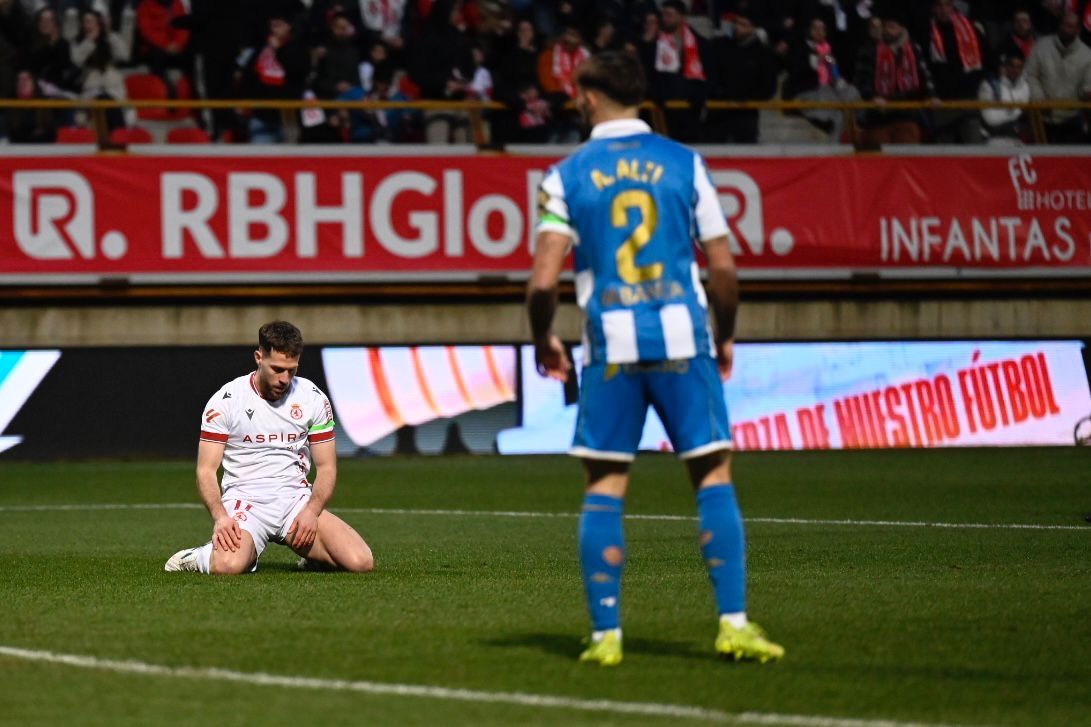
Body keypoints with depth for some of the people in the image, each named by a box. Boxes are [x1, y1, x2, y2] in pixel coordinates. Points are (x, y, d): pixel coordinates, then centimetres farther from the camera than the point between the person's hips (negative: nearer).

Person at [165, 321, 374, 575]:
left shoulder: (313, 398, 5)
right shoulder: (225, 401, -4)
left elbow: (326, 467, 9)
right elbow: (206, 470, -5)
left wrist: (311, 511, -11)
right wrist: (220, 517, -23)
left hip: (297, 497, 3)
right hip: (244, 499, -3)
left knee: (361, 562, -20)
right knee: (229, 565, -36)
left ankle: (309, 554, 14)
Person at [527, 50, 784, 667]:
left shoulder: (568, 176, 2)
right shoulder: (685, 164, 4)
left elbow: (544, 280, -5)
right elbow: (724, 267, 3)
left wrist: (543, 339, 14)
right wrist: (725, 337, 18)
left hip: (612, 344, 0)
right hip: (682, 336, 0)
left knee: (605, 485, 7)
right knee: (714, 474, 5)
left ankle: (607, 632, 4)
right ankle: (734, 622, -2)